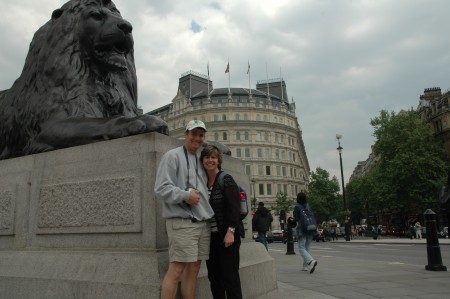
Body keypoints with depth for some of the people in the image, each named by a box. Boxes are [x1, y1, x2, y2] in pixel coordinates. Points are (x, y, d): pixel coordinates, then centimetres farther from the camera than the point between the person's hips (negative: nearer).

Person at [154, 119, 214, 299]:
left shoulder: (199, 162, 21)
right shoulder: (172, 156, -3)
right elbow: (161, 188, -12)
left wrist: (208, 213, 13)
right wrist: (185, 195, -20)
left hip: (203, 223, 8)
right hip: (182, 222, -8)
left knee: (193, 268, 10)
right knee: (177, 269, -8)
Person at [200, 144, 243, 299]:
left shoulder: (226, 180, -6)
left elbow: (234, 208, -14)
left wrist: (230, 232, -21)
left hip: (226, 235, -6)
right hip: (210, 236, 6)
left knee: (230, 275, -2)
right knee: (214, 276, 11)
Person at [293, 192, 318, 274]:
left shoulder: (297, 207, -7)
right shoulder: (308, 206, 9)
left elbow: (296, 219, -11)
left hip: (301, 229, -6)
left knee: (302, 248, -4)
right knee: (308, 247, 12)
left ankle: (311, 261, -27)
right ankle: (306, 266, 13)